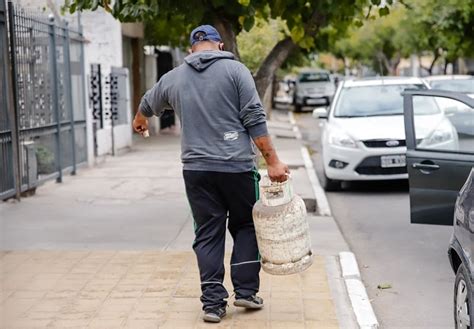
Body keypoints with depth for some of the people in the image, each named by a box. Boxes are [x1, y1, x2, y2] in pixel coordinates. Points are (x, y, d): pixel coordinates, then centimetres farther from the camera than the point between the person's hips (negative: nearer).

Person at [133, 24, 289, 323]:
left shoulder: (174, 77, 11)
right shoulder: (235, 70, -1)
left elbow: (148, 104, 32)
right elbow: (255, 120, -8)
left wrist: (140, 120, 54)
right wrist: (273, 161, -6)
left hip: (196, 169, 2)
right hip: (237, 166, -2)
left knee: (208, 235, 8)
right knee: (246, 226, 15)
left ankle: (213, 302, 6)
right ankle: (245, 291, 11)